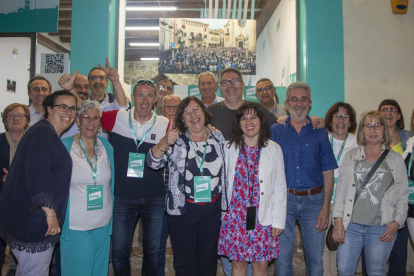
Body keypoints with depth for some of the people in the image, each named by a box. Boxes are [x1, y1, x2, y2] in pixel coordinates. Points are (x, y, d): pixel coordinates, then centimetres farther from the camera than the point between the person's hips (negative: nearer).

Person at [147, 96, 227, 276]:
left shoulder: (218, 138, 2)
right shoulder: (176, 141, -5)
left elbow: (226, 169, 13)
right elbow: (152, 162, -18)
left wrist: (224, 203, 10)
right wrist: (165, 143, -37)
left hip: (213, 209, 3)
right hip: (182, 209, -2)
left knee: (209, 260, 17)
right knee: (185, 262, 9)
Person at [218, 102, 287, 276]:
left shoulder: (274, 149, 1)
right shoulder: (230, 148, 2)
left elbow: (280, 187, 2)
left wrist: (278, 220, -1)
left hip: (264, 218, 0)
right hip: (235, 217, 1)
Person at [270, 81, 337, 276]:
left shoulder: (320, 133, 5)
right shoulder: (275, 131, 4)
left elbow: (328, 173, 4)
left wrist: (325, 207, -4)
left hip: (313, 200, 1)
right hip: (283, 199, 0)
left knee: (316, 258, 8)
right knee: (282, 257, 6)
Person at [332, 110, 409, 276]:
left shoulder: (396, 160, 7)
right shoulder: (351, 157, 8)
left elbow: (403, 195, 6)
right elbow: (340, 190, 6)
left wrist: (397, 222, -5)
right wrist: (338, 220, -2)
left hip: (381, 228, 0)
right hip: (350, 226, 1)